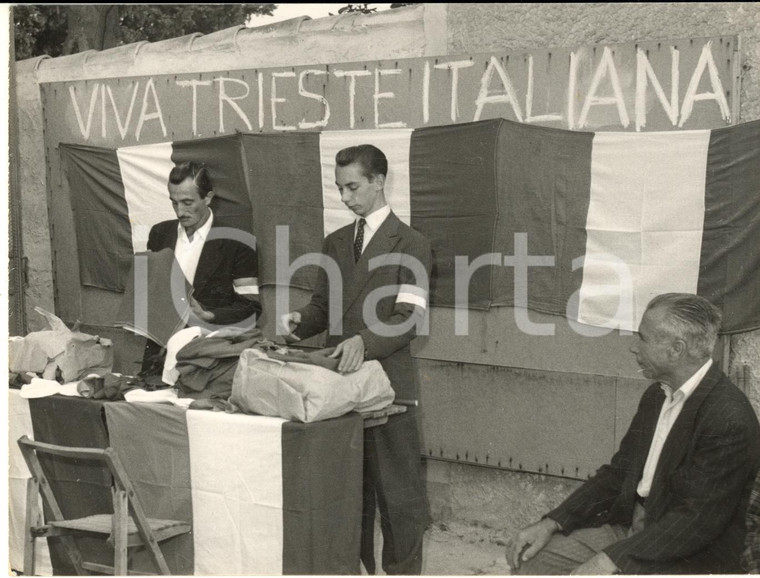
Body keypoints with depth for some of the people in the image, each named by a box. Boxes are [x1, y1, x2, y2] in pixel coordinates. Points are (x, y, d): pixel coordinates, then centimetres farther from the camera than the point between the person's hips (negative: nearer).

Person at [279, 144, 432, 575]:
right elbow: (323, 306, 15)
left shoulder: (411, 245, -6)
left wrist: (364, 341, -32)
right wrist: (300, 322, -7)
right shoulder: (335, 243, 13)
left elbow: (408, 319, -15)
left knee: (398, 493, 1)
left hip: (387, 383, -6)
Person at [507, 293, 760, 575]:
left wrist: (609, 561, -25)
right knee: (527, 558, -3)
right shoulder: (656, 395, 7)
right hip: (629, 527, 8)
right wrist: (551, 523, -1)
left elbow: (698, 518, -24)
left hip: (689, 558, -8)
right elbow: (618, 472, 11)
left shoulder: (730, 420, -21)